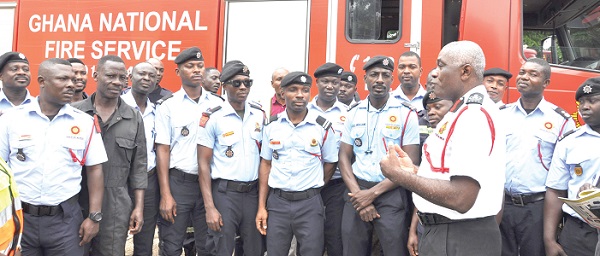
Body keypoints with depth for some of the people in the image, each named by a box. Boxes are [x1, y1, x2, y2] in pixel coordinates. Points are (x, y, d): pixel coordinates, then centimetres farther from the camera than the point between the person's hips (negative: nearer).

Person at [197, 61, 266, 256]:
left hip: (254, 192, 4)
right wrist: (209, 207, -11)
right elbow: (203, 164, -6)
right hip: (224, 193, -3)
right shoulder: (213, 118, -6)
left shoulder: (260, 115, 6)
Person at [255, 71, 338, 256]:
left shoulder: (323, 127, -4)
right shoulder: (271, 126, 2)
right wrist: (261, 206, 3)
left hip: (310, 203, -1)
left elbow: (330, 163, 6)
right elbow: (266, 165, 6)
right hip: (277, 202, 2)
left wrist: (311, 189, 7)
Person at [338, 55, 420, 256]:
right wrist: (358, 194, -8)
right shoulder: (354, 114, 7)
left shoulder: (406, 115, -3)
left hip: (391, 194, -3)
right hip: (356, 192, 3)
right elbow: (344, 157, 6)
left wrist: (373, 193, -12)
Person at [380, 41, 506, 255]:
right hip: (444, 233, 10)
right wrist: (413, 171, 7)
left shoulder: (474, 115, -21)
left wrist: (401, 176, -21)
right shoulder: (465, 111, 13)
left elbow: (461, 198, -29)